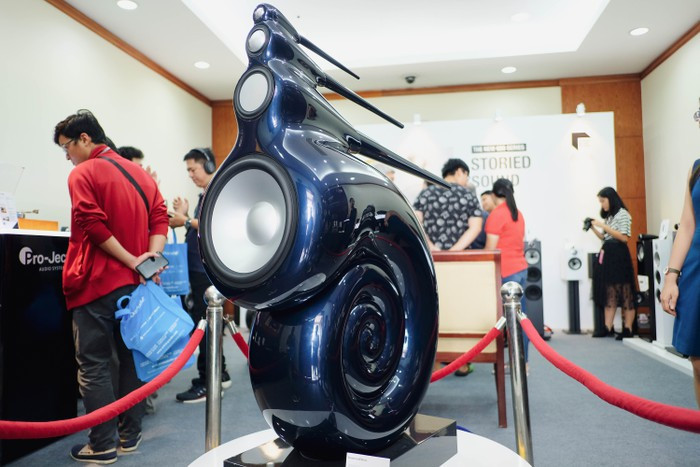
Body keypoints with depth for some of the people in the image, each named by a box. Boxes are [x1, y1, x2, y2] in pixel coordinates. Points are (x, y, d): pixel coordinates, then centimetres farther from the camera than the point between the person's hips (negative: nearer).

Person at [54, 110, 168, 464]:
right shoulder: (139, 173, 13)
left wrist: (133, 261, -15)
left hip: (97, 284, -7)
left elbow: (92, 226, -18)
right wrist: (151, 258, -7)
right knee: (130, 358, 12)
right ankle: (129, 435, 21)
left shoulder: (83, 174, -7)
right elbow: (159, 217, 4)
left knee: (94, 365, 2)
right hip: (135, 283, 7)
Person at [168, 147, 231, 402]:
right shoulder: (205, 195, 17)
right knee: (206, 322, 15)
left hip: (209, 270, -10)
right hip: (200, 269, 10)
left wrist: (186, 221, -18)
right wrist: (185, 217, 5)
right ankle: (219, 374, 26)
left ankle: (207, 383, 2)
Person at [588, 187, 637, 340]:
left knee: (624, 294, -4)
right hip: (607, 256, 8)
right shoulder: (608, 216, 17)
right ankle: (608, 328, 7)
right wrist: (594, 228, 5)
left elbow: (624, 238, -15)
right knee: (609, 293, 6)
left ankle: (627, 330, -1)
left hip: (618, 256, -8)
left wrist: (603, 226, -16)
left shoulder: (622, 214, -6)